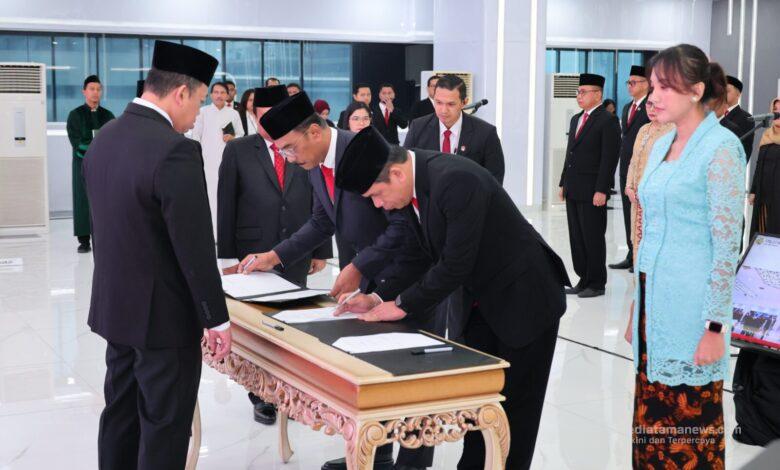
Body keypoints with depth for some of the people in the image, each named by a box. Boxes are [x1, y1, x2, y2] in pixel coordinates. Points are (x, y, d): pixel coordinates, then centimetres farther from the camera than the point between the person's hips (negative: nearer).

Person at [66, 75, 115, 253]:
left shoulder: (108, 116, 13)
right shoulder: (75, 115, 6)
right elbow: (77, 143, -3)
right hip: (83, 163, -1)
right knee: (83, 200, -3)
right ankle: (84, 240, -1)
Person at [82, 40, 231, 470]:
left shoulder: (103, 139, 5)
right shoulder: (175, 149, -22)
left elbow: (110, 227, 11)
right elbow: (195, 246, -21)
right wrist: (216, 318, -13)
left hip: (114, 307, 8)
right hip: (163, 314, -8)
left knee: (120, 417, 18)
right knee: (164, 430, 3)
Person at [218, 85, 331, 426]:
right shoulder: (238, 151, 0)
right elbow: (226, 209, 0)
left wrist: (321, 250, 4)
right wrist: (227, 258, -3)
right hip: (253, 255, -1)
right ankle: (261, 396, 19)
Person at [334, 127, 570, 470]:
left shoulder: (456, 180, -31)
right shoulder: (412, 184, -3)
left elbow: (456, 263, -29)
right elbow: (423, 254, 8)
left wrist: (404, 306, -18)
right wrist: (382, 298, -3)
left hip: (524, 299, -8)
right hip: (482, 300, 8)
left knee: (515, 406, 4)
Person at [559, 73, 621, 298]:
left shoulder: (608, 121, -8)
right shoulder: (576, 119, 17)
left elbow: (609, 159, -14)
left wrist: (601, 190, -18)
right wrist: (564, 183, 16)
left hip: (592, 192, -8)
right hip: (573, 190, 8)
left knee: (593, 238, -1)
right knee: (576, 237, 10)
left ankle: (597, 283, 8)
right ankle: (584, 279, 18)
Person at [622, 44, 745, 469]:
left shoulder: (721, 148, -12)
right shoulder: (662, 146, 12)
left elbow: (727, 243, -15)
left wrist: (714, 327, -17)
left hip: (689, 303, -8)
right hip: (654, 298, 8)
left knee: (691, 425, 2)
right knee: (652, 416, 12)